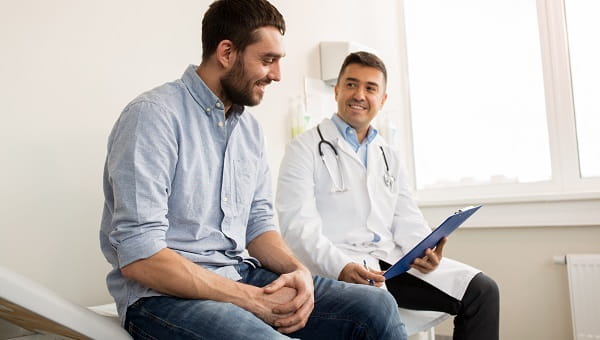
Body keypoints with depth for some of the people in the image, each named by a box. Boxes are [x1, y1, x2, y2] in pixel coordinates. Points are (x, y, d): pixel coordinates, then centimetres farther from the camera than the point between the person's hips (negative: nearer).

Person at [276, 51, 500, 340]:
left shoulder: (389, 156, 22)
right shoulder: (306, 148, 2)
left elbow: (406, 218, 16)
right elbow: (298, 223, -10)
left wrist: (423, 249, -7)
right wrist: (340, 267, -25)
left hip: (391, 260, 6)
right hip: (335, 267, -6)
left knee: (482, 290, -7)